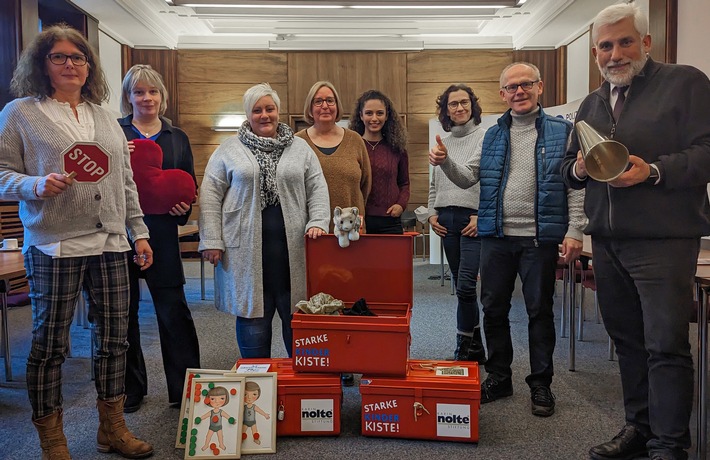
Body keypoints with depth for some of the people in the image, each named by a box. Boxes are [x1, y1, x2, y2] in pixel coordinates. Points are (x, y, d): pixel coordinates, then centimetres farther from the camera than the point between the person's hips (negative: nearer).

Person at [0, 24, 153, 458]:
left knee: (115, 337, 8)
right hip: (54, 247, -4)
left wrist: (139, 231, 13)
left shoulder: (105, 117, 16)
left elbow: (127, 181, 16)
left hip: (111, 244, 5)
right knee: (50, 344, 4)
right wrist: (37, 185, -20)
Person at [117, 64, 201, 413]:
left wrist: (184, 207, -6)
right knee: (123, 312, 8)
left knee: (174, 311, 0)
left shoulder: (177, 138, 13)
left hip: (161, 235, 1)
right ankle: (130, 389, 24)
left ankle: (185, 388, 12)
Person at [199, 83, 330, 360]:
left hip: (292, 249, 1)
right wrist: (211, 241, -4)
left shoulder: (300, 148, 12)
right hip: (245, 250, -1)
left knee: (296, 316, 6)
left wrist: (317, 223, -5)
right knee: (252, 314, 6)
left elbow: (317, 190, 10)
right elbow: (211, 196, 3)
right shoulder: (228, 150, 7)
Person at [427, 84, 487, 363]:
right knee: (462, 286, 10)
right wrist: (432, 213, 9)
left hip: (474, 220, -6)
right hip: (446, 221, 6)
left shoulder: (486, 138, -2)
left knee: (465, 285, -12)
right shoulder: (443, 143, 16)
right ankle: (476, 348, 21)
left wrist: (483, 215, -15)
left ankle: (464, 348, 3)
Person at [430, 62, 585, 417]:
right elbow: (468, 177, 8)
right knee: (493, 308, 9)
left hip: (540, 238, -3)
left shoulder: (562, 132, 2)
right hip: (496, 237, 3)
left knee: (540, 311, 6)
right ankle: (498, 377, 25)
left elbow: (575, 184, -2)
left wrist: (574, 230, -9)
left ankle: (540, 384, 21)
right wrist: (445, 162, -11)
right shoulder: (493, 135, 12)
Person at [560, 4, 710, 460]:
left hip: (663, 240, -6)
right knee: (628, 340, 14)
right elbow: (569, 168, 21)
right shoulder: (591, 104, 18)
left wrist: (654, 171, -24)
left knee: (666, 345, -4)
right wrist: (578, 169, -2)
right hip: (607, 242, 6)